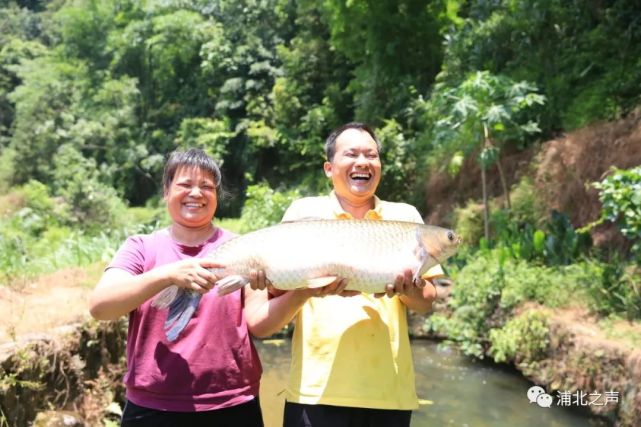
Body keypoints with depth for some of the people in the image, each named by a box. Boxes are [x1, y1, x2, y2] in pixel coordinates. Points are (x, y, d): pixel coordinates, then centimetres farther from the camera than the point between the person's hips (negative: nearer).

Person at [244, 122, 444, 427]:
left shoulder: (405, 216, 6)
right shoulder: (304, 212, 2)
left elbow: (426, 302, 6)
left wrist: (407, 288, -15)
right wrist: (308, 288, -18)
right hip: (318, 388, -2)